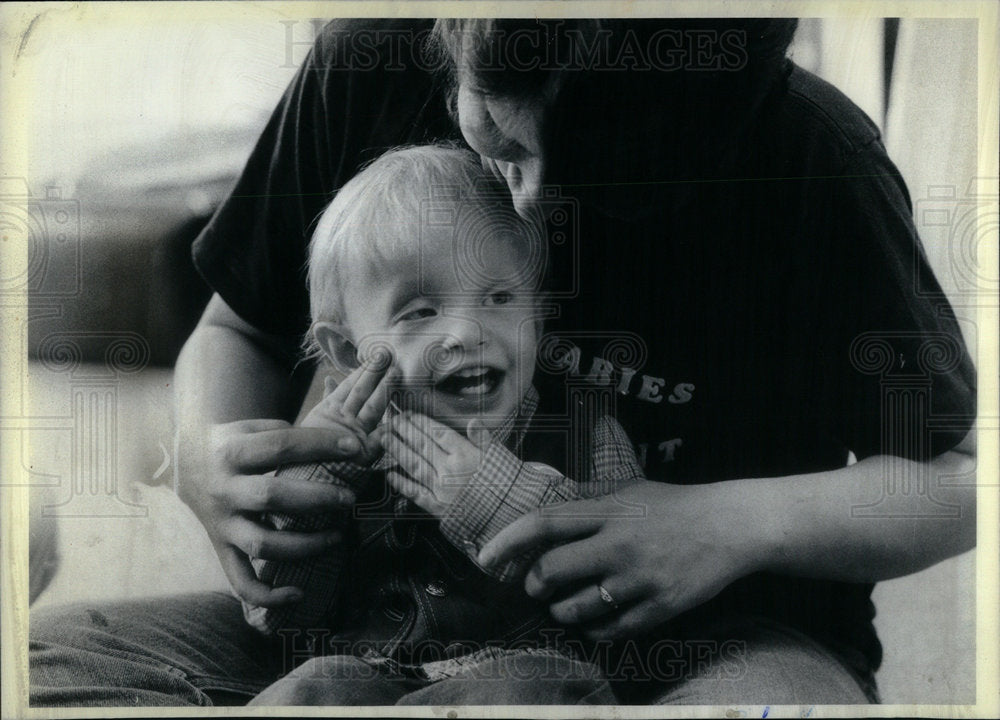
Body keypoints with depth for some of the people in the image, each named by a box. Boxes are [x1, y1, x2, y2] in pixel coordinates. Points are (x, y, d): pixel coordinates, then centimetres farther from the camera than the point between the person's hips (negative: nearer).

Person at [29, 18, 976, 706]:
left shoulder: (814, 163, -13)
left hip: (708, 636, -2)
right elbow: (240, 330, 10)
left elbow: (962, 476, -2)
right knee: (42, 659, -17)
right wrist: (206, 459, -13)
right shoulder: (367, 70, -6)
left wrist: (748, 521, -21)